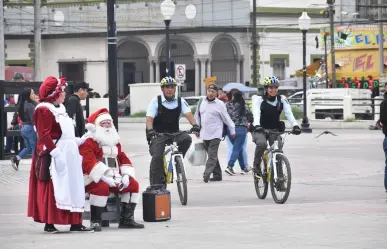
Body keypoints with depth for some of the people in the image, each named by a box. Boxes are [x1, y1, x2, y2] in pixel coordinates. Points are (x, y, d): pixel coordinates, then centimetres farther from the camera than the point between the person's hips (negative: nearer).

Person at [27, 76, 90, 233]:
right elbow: (44, 136, -20)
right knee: (51, 190, -7)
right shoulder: (44, 110, -13)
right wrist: (56, 153, -26)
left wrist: (80, 141, 26)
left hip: (68, 155, 10)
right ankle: (49, 223, -3)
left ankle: (75, 222, 11)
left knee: (73, 188, 9)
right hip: (55, 156, -10)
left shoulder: (59, 108, 18)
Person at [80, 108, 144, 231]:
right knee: (102, 187, -38)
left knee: (133, 184, -3)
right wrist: (104, 177, -30)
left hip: (114, 178, 8)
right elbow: (88, 162, -20)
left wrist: (126, 175, -2)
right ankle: (95, 221, -28)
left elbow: (123, 159, 18)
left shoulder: (114, 142, 22)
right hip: (95, 179, -8)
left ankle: (126, 219, -1)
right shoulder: (88, 142, -6)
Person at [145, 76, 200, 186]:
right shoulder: (156, 101, -5)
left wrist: (195, 125, -31)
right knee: (157, 157, -19)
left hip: (174, 133, 3)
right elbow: (149, 118, -15)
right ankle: (156, 183, -10)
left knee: (186, 139, -26)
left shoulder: (180, 101, 3)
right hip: (158, 135, -3)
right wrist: (150, 130, -35)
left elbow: (188, 114, -10)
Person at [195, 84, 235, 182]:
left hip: (215, 134, -6)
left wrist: (232, 131, 3)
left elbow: (227, 118, -1)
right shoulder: (202, 103, 10)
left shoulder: (220, 104, -5)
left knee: (212, 155, -13)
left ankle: (206, 174, -21)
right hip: (204, 134, 6)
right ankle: (217, 174, 17)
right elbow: (197, 116, 21)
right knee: (211, 155, 11)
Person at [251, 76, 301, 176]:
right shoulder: (259, 99, -9)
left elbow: (289, 113, -15)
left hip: (274, 130, 3)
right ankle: (256, 164, -9)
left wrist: (295, 125, -33)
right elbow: (256, 113, -25)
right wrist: (257, 125, -45)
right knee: (262, 144, -32)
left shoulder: (282, 99, -2)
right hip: (260, 129, -3)